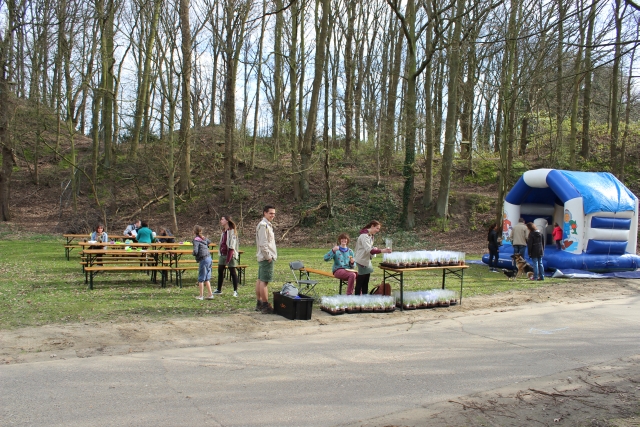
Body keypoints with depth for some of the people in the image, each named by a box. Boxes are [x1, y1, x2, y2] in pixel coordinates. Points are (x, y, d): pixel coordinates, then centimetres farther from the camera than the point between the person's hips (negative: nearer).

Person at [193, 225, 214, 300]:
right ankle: (210, 295, 14)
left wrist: (193, 254, -1)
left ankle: (201, 296, 8)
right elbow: (209, 242, 34)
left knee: (201, 279, 4)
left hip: (203, 259, -7)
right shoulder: (204, 238, 11)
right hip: (209, 258, 7)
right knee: (207, 278, 14)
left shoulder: (196, 240, -12)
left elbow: (195, 251, -21)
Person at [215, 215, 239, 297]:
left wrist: (229, 257, -21)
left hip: (230, 254, -9)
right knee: (220, 271, 12)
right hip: (222, 254, 9)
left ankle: (235, 291, 2)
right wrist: (220, 253, 14)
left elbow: (232, 246, -16)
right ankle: (219, 289, 23)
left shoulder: (232, 231, -12)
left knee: (233, 272, -3)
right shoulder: (223, 231, 14)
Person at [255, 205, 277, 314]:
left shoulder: (267, 225, 17)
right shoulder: (263, 225, -15)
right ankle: (265, 306, -6)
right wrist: (268, 257, -17)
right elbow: (263, 244, -21)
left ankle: (259, 304, 19)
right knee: (264, 281, -8)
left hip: (264, 257, 11)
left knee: (260, 280, 13)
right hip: (266, 258, -11)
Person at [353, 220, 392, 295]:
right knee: (360, 282, -2)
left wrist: (374, 248, -1)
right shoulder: (364, 235, -20)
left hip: (367, 261, 9)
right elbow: (368, 250, -31)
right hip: (362, 261, -9)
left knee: (366, 283, 12)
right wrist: (382, 251, -38)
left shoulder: (371, 235, 11)